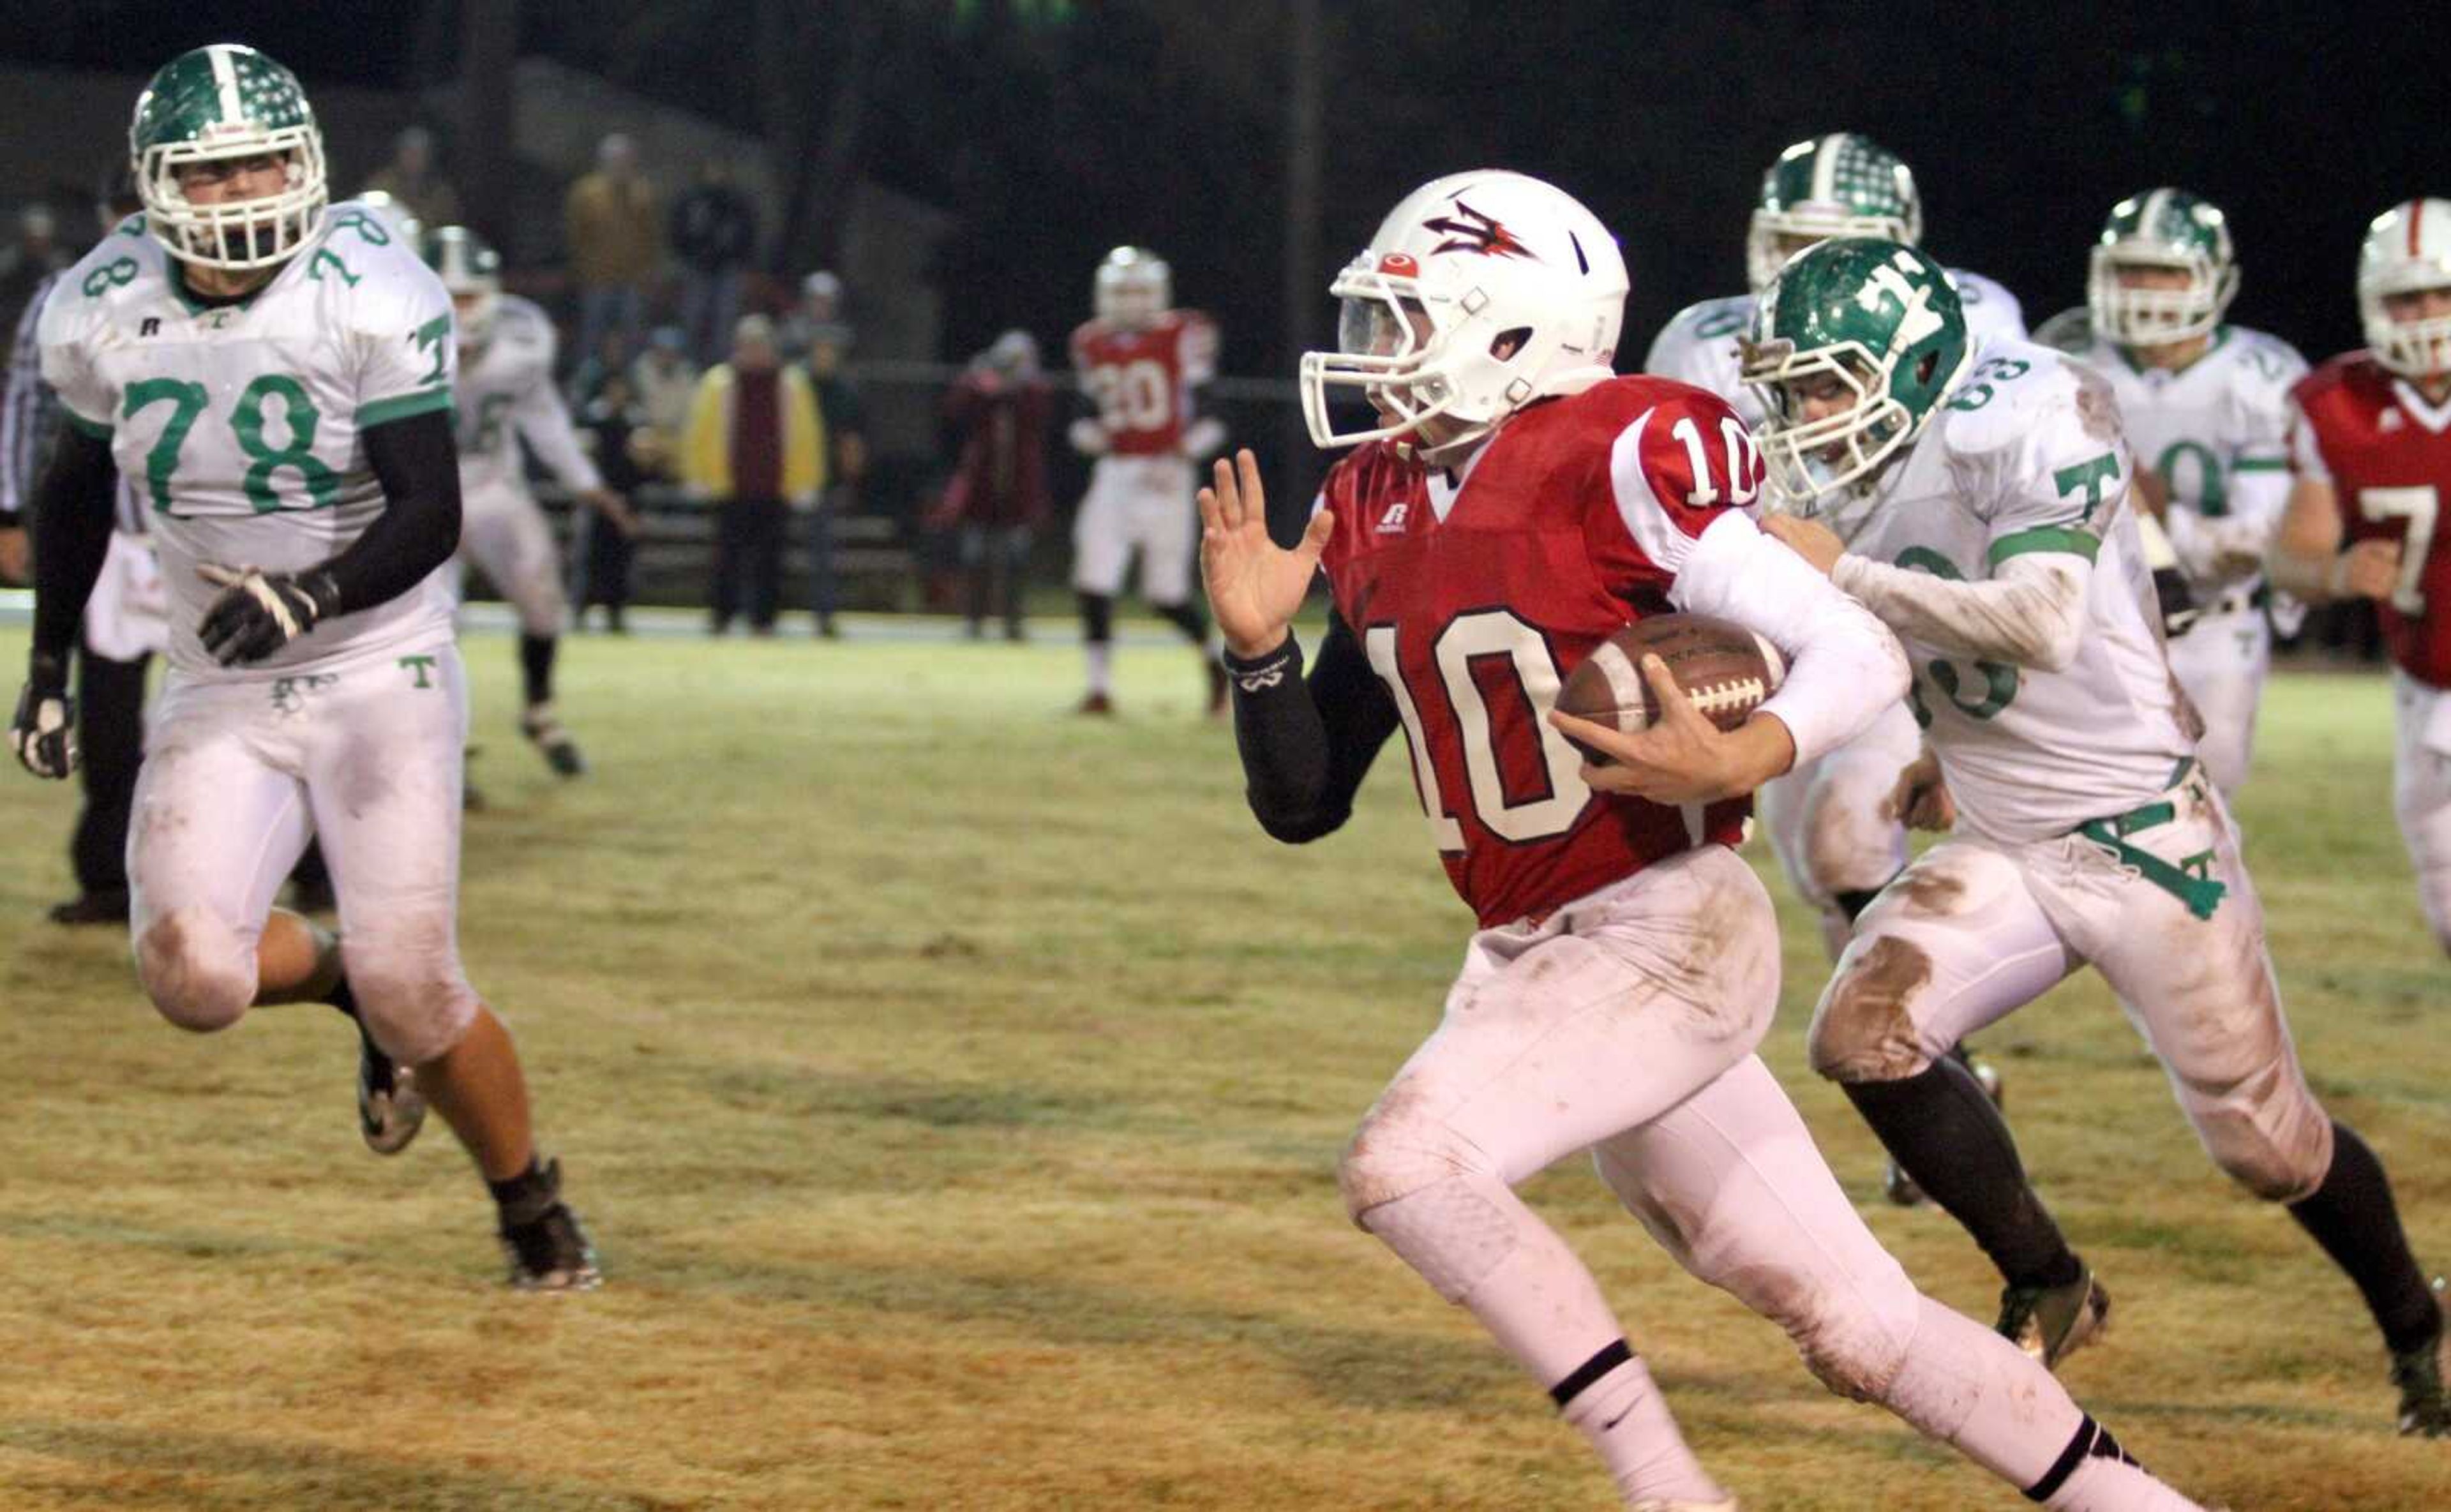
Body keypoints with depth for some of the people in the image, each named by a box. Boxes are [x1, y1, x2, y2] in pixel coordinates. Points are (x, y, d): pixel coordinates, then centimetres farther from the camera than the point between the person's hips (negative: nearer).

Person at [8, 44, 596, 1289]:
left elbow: (431, 514, -17)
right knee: (192, 978, -19)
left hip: (380, 678, -3)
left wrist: (312, 596, -33)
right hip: (218, 692, 3)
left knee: (411, 988, -12)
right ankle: (349, 983, 16)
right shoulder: (106, 313, -2)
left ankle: (533, 1212, 15)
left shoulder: (370, 299, -14)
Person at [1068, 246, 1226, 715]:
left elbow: (1215, 412, -8)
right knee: (1093, 579, -8)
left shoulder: (1184, 337, -8)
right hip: (1114, 475, 4)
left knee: (1166, 595, 0)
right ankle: (1100, 686, -1)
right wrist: (1086, 433, -3)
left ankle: (1213, 658, 26)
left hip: (1165, 477, -4)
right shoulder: (1092, 345, 9)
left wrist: (1182, 456, -19)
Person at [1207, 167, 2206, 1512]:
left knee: (1404, 1164, -25)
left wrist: (1738, 762, -34)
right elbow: (1303, 803, 14)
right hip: (1527, 963, 8)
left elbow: (1861, 654, -16)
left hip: (1665, 933, -7)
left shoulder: (1612, 464, -14)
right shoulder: (1378, 516, 10)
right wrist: (1258, 644, -3)